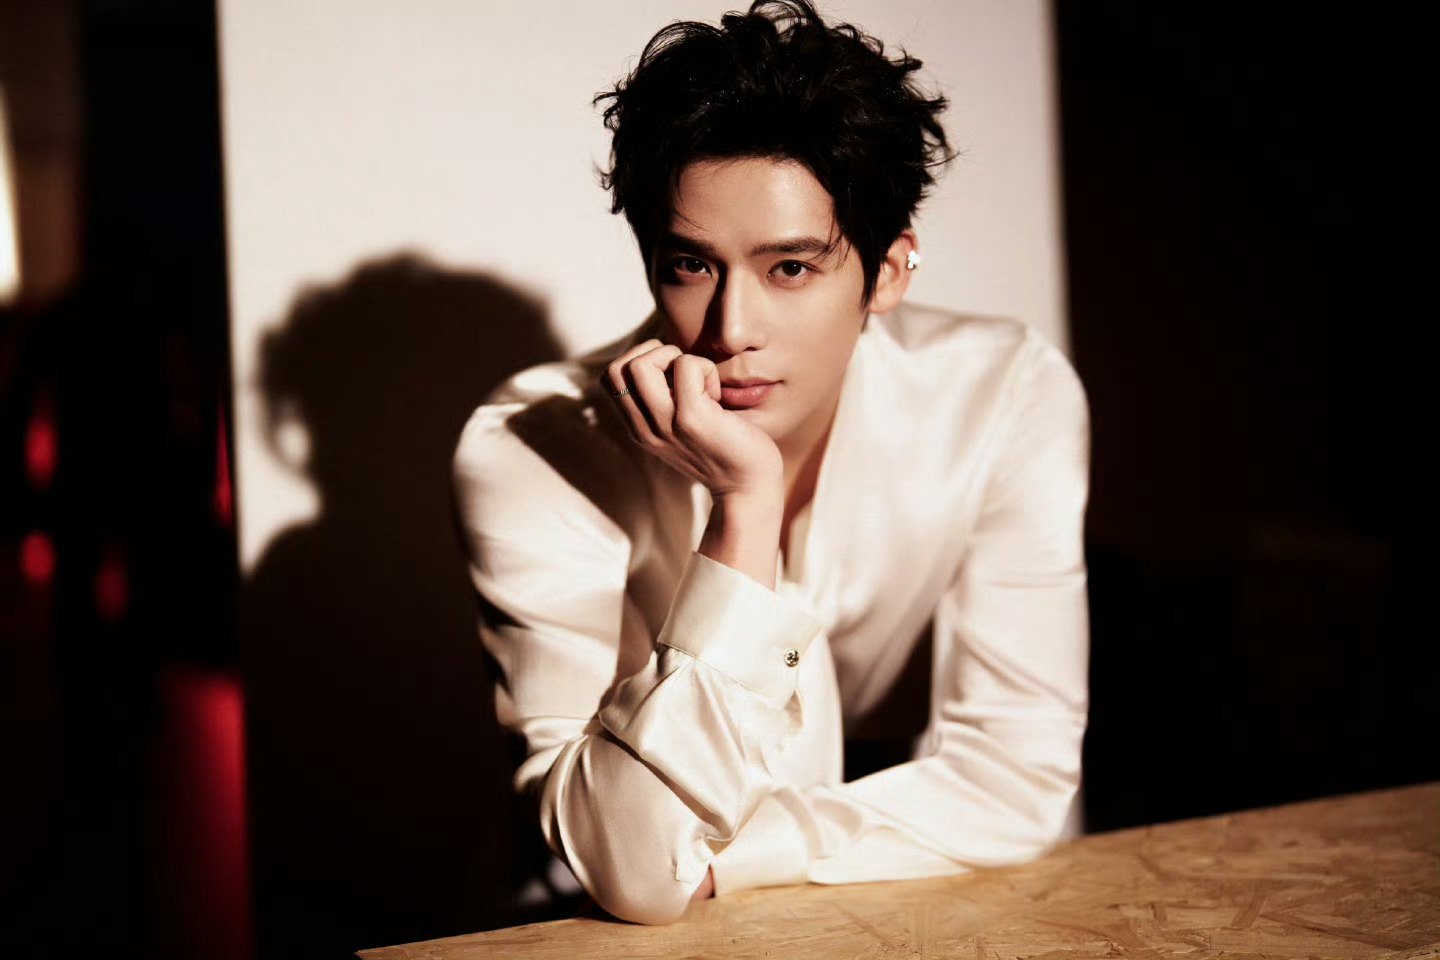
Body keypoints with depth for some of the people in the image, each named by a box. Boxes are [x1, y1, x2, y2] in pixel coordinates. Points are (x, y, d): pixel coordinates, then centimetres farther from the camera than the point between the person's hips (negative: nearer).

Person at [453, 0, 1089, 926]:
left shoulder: (1010, 399, -16)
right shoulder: (527, 453, -21)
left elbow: (1016, 784, -14)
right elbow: (634, 873, -27)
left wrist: (711, 858, -21)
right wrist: (743, 509, -34)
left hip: (897, 917, 3)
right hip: (614, 938, -2)